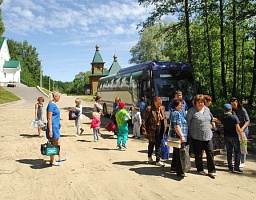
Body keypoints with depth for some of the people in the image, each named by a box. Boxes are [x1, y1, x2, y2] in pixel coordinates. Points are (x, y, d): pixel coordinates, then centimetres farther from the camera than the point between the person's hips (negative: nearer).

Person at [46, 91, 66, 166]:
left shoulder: (54, 104, 12)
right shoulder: (51, 105, -16)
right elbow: (49, 118, -20)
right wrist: (50, 130, -21)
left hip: (56, 127, 10)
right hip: (53, 127, -10)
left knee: (57, 143, 20)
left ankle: (59, 158, 33)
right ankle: (52, 161, 11)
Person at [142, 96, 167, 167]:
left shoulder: (162, 108, 3)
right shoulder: (149, 109, -14)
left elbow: (164, 118, 15)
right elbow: (144, 120, -12)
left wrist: (165, 128, 8)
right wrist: (144, 131, -14)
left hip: (160, 130, 4)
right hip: (152, 130, -4)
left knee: (158, 145, 5)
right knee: (151, 144, 13)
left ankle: (158, 160, 13)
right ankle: (149, 156, 39)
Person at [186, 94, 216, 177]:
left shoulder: (207, 109, 8)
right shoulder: (192, 110, -10)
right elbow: (187, 122, -6)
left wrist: (210, 124, 17)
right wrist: (190, 130, -4)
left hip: (208, 136, 5)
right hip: (197, 136, -5)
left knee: (210, 153, 3)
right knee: (198, 154, 7)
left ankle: (211, 170, 12)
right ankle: (200, 169, 24)